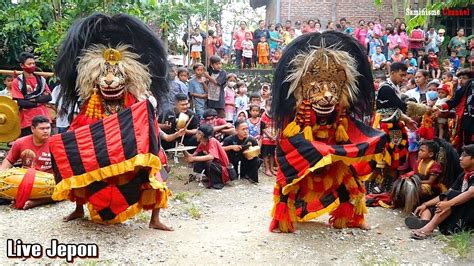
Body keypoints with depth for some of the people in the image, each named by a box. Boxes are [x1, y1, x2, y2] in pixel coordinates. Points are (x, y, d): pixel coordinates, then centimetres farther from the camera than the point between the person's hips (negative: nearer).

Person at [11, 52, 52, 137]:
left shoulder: (41, 79, 10)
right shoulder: (17, 82, -3)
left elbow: (48, 97, 4)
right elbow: (21, 103, -10)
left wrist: (34, 99, -11)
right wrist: (40, 102, -5)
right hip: (27, 121, -4)